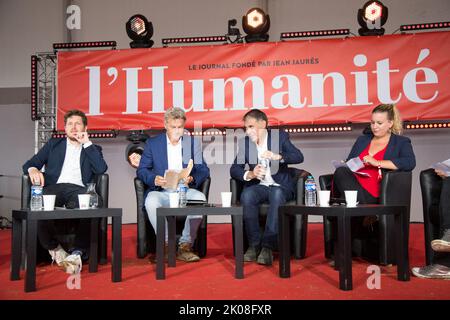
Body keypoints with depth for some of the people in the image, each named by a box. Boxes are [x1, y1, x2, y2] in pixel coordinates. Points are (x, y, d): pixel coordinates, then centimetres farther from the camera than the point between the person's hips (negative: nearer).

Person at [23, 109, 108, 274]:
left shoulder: (93, 149, 24)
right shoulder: (54, 144, 29)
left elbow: (101, 169, 3)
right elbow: (29, 163, 20)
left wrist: (87, 143, 6)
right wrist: (33, 169, -5)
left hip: (79, 189, -1)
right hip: (54, 187, 2)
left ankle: (77, 252, -33)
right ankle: (53, 247, -11)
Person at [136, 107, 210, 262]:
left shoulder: (194, 143, 13)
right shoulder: (152, 143, 10)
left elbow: (203, 170, 7)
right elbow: (141, 170, 5)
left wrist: (192, 178, -16)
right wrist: (154, 179, -18)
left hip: (185, 190, 1)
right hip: (161, 191, 0)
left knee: (200, 198, -32)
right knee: (151, 201, -34)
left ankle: (185, 246, -21)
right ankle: (166, 244, -20)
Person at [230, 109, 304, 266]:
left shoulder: (280, 136, 1)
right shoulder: (245, 142, 7)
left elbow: (299, 157, -10)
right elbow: (234, 169, 0)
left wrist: (277, 156, -28)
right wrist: (249, 174, -22)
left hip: (280, 186, -2)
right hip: (258, 186, 2)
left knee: (277, 194, -36)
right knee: (247, 195, -31)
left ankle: (268, 246, -32)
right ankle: (254, 244, -21)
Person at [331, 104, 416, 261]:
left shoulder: (401, 142, 16)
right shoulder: (362, 140, 31)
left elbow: (410, 163, -5)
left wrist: (377, 162, -12)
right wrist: (344, 167, 0)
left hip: (375, 194, -3)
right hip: (352, 185, 4)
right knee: (341, 172, -32)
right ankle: (366, 217, -31)